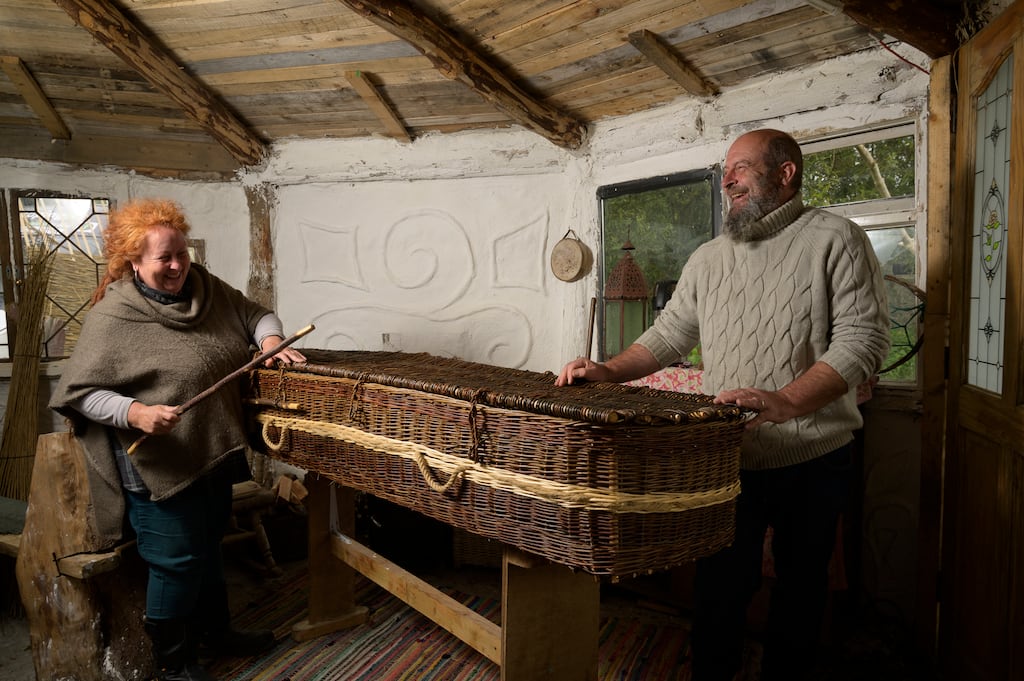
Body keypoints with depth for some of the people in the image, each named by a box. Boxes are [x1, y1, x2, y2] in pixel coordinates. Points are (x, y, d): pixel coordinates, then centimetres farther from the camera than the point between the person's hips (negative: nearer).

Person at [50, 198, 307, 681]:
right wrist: (137, 413, -28)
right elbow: (78, 391, -14)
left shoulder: (208, 290, 2)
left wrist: (271, 343, -9)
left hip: (214, 455, 7)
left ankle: (216, 631, 45)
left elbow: (255, 314, 11)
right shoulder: (112, 317, -16)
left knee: (209, 547, 23)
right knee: (178, 561, 5)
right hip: (159, 467, -7)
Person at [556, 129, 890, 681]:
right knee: (719, 585, 9)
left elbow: (864, 336, -15)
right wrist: (609, 372, -3)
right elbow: (669, 335, 12)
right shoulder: (709, 258, 10)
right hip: (727, 456, 3)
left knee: (800, 585, 15)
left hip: (813, 457, -3)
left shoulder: (836, 240, -5)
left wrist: (785, 401, -29)